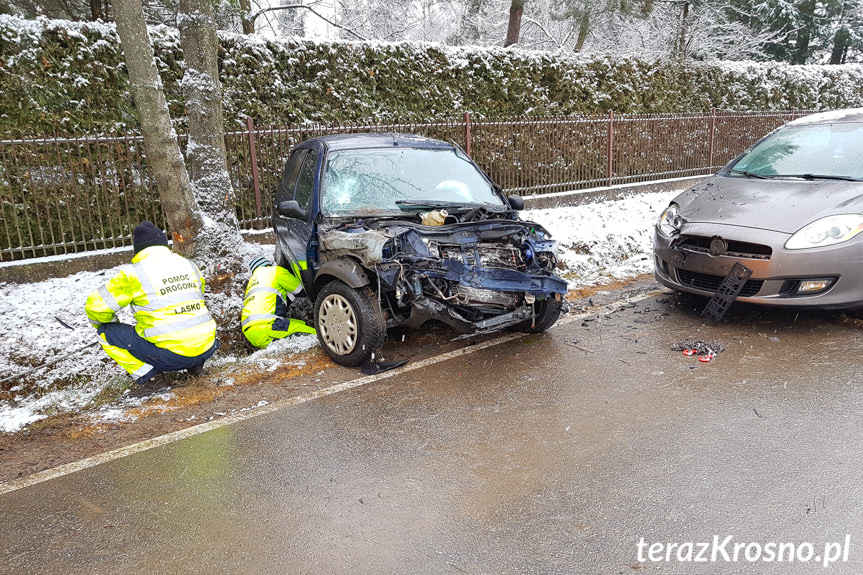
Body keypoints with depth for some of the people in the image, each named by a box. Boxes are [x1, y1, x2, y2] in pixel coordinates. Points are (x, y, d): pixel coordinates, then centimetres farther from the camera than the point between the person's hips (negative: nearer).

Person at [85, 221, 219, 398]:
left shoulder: (134, 273, -5)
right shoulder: (189, 265, 11)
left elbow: (96, 305, -3)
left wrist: (106, 324, 20)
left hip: (171, 355, -6)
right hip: (207, 349, 6)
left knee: (106, 332, 8)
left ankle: (151, 378, -1)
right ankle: (195, 364, 16)